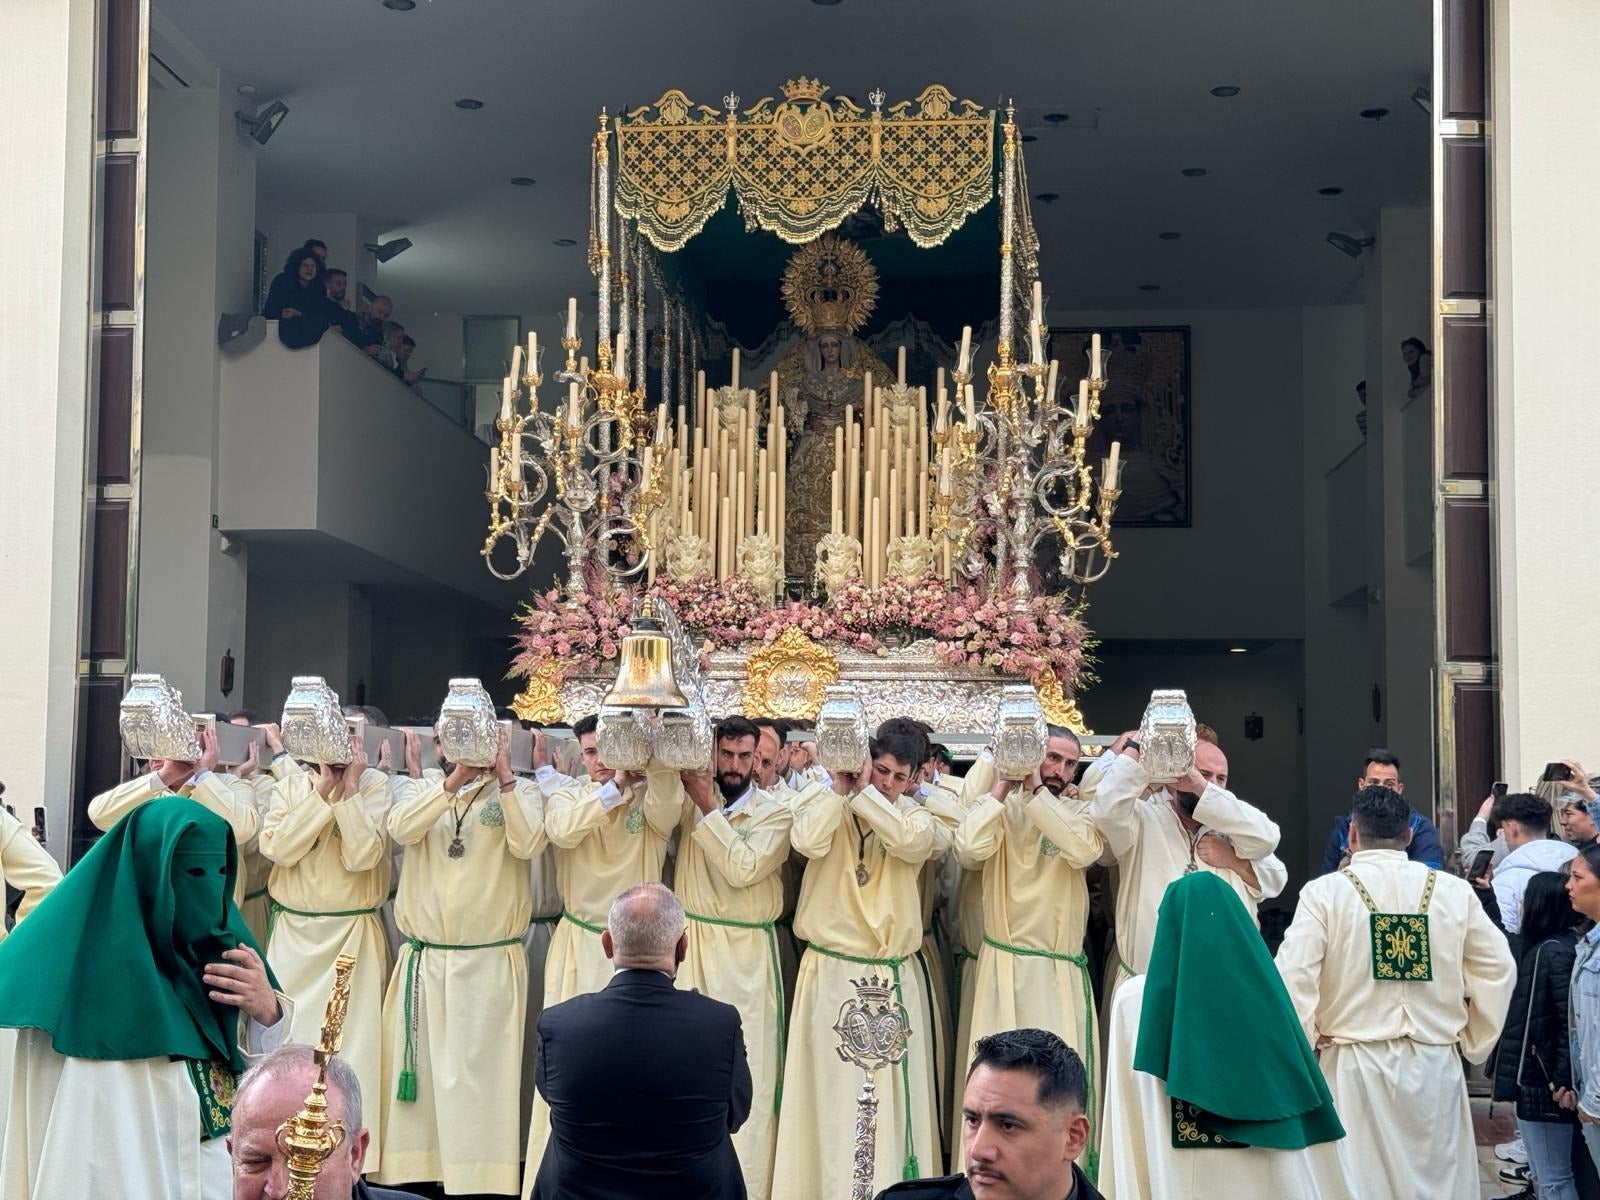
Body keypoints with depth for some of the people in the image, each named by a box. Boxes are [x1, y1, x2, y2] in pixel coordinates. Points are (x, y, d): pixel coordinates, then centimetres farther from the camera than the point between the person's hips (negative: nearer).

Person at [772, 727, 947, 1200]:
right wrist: (841, 786, -15)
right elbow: (808, 841, -21)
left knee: (892, 1095, 6)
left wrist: (862, 793, -16)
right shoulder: (826, 802, 0)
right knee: (831, 1091, -1)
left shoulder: (913, 815, 5)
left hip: (893, 977, 2)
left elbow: (913, 842, -18)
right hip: (831, 973, -2)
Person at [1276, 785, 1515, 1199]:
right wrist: (1473, 1041, 13)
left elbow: (1292, 979, -13)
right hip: (1436, 1067, 2)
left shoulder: (1324, 892, -6)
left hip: (1357, 1068, -2)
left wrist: (1305, 1047, -1)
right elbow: (1498, 971, 5)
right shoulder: (1454, 891, 2)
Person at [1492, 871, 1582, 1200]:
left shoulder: (1553, 952, -19)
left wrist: (1564, 1079, -23)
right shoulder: (1542, 947, 10)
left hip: (1544, 1083, -10)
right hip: (1536, 1078, 10)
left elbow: (1572, 1019, -25)